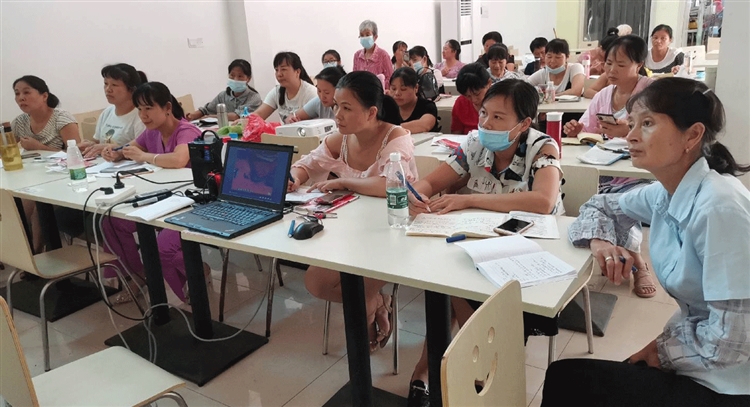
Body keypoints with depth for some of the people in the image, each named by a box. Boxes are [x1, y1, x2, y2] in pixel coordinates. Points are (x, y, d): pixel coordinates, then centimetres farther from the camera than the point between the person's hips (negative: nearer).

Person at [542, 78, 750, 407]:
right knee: (575, 375, 12)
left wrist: (665, 348, -11)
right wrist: (599, 240, -6)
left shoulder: (719, 208, -27)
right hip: (698, 361, 7)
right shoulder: (666, 194, -1)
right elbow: (603, 205, 16)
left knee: (564, 380, -3)